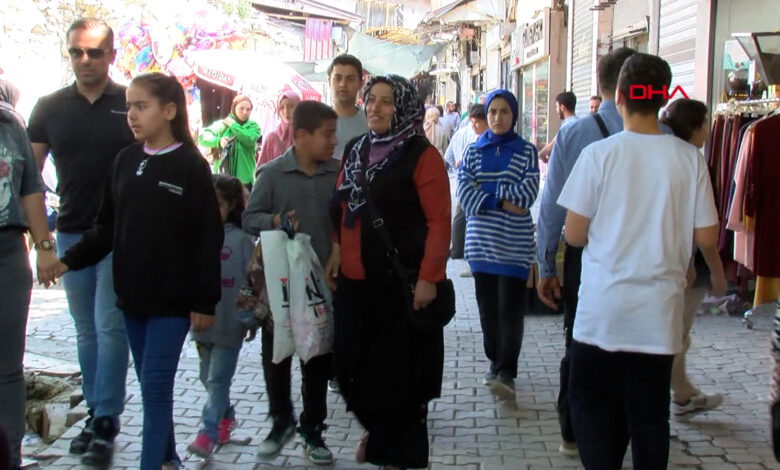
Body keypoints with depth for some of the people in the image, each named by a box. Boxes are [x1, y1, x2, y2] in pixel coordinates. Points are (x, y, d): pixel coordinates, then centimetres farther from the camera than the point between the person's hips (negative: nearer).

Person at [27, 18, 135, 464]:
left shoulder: (132, 105, -3)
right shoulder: (50, 108, 4)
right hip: (72, 234, 3)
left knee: (110, 328, -3)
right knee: (87, 331, 12)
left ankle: (105, 424, 4)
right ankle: (97, 413, 23)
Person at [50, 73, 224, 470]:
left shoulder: (191, 166, -8)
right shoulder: (125, 161, 7)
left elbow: (208, 239, -8)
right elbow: (106, 227, 10)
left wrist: (205, 301, -10)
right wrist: (69, 260, -4)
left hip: (174, 298, -5)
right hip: (132, 294, 5)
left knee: (156, 385, -5)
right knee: (150, 384, 13)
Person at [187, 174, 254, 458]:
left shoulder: (241, 240, -6)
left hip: (230, 323, -5)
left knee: (218, 380, -6)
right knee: (209, 379, 17)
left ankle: (208, 434, -8)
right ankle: (226, 418, 36)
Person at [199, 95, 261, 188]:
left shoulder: (253, 126, 7)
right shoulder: (222, 124, 3)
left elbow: (250, 139, -14)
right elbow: (202, 137, -5)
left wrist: (234, 125, -5)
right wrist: (218, 140, -23)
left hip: (244, 179, 1)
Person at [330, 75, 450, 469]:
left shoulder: (422, 155, -9)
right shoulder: (355, 150, 11)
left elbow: (439, 221, -13)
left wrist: (428, 277, -19)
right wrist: (337, 251, 7)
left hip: (402, 280, -6)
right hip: (356, 278, 6)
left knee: (399, 369, 4)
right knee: (355, 362, 12)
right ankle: (377, 429, 37)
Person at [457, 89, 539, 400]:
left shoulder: (526, 151, 3)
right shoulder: (473, 151, 9)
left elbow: (528, 191, -10)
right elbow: (464, 191, -4)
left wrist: (486, 193, -12)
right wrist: (502, 202, -16)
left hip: (514, 243, -3)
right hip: (481, 241, 3)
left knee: (510, 308, -8)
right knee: (487, 305, 8)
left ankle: (506, 372, -8)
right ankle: (495, 361, 23)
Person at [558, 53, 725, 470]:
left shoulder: (600, 153, -8)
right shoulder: (689, 158, -3)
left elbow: (574, 234, -6)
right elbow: (706, 238, 1)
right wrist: (717, 271, 23)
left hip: (602, 309, -2)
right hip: (660, 310, 2)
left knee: (591, 405, 10)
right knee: (650, 412, 11)